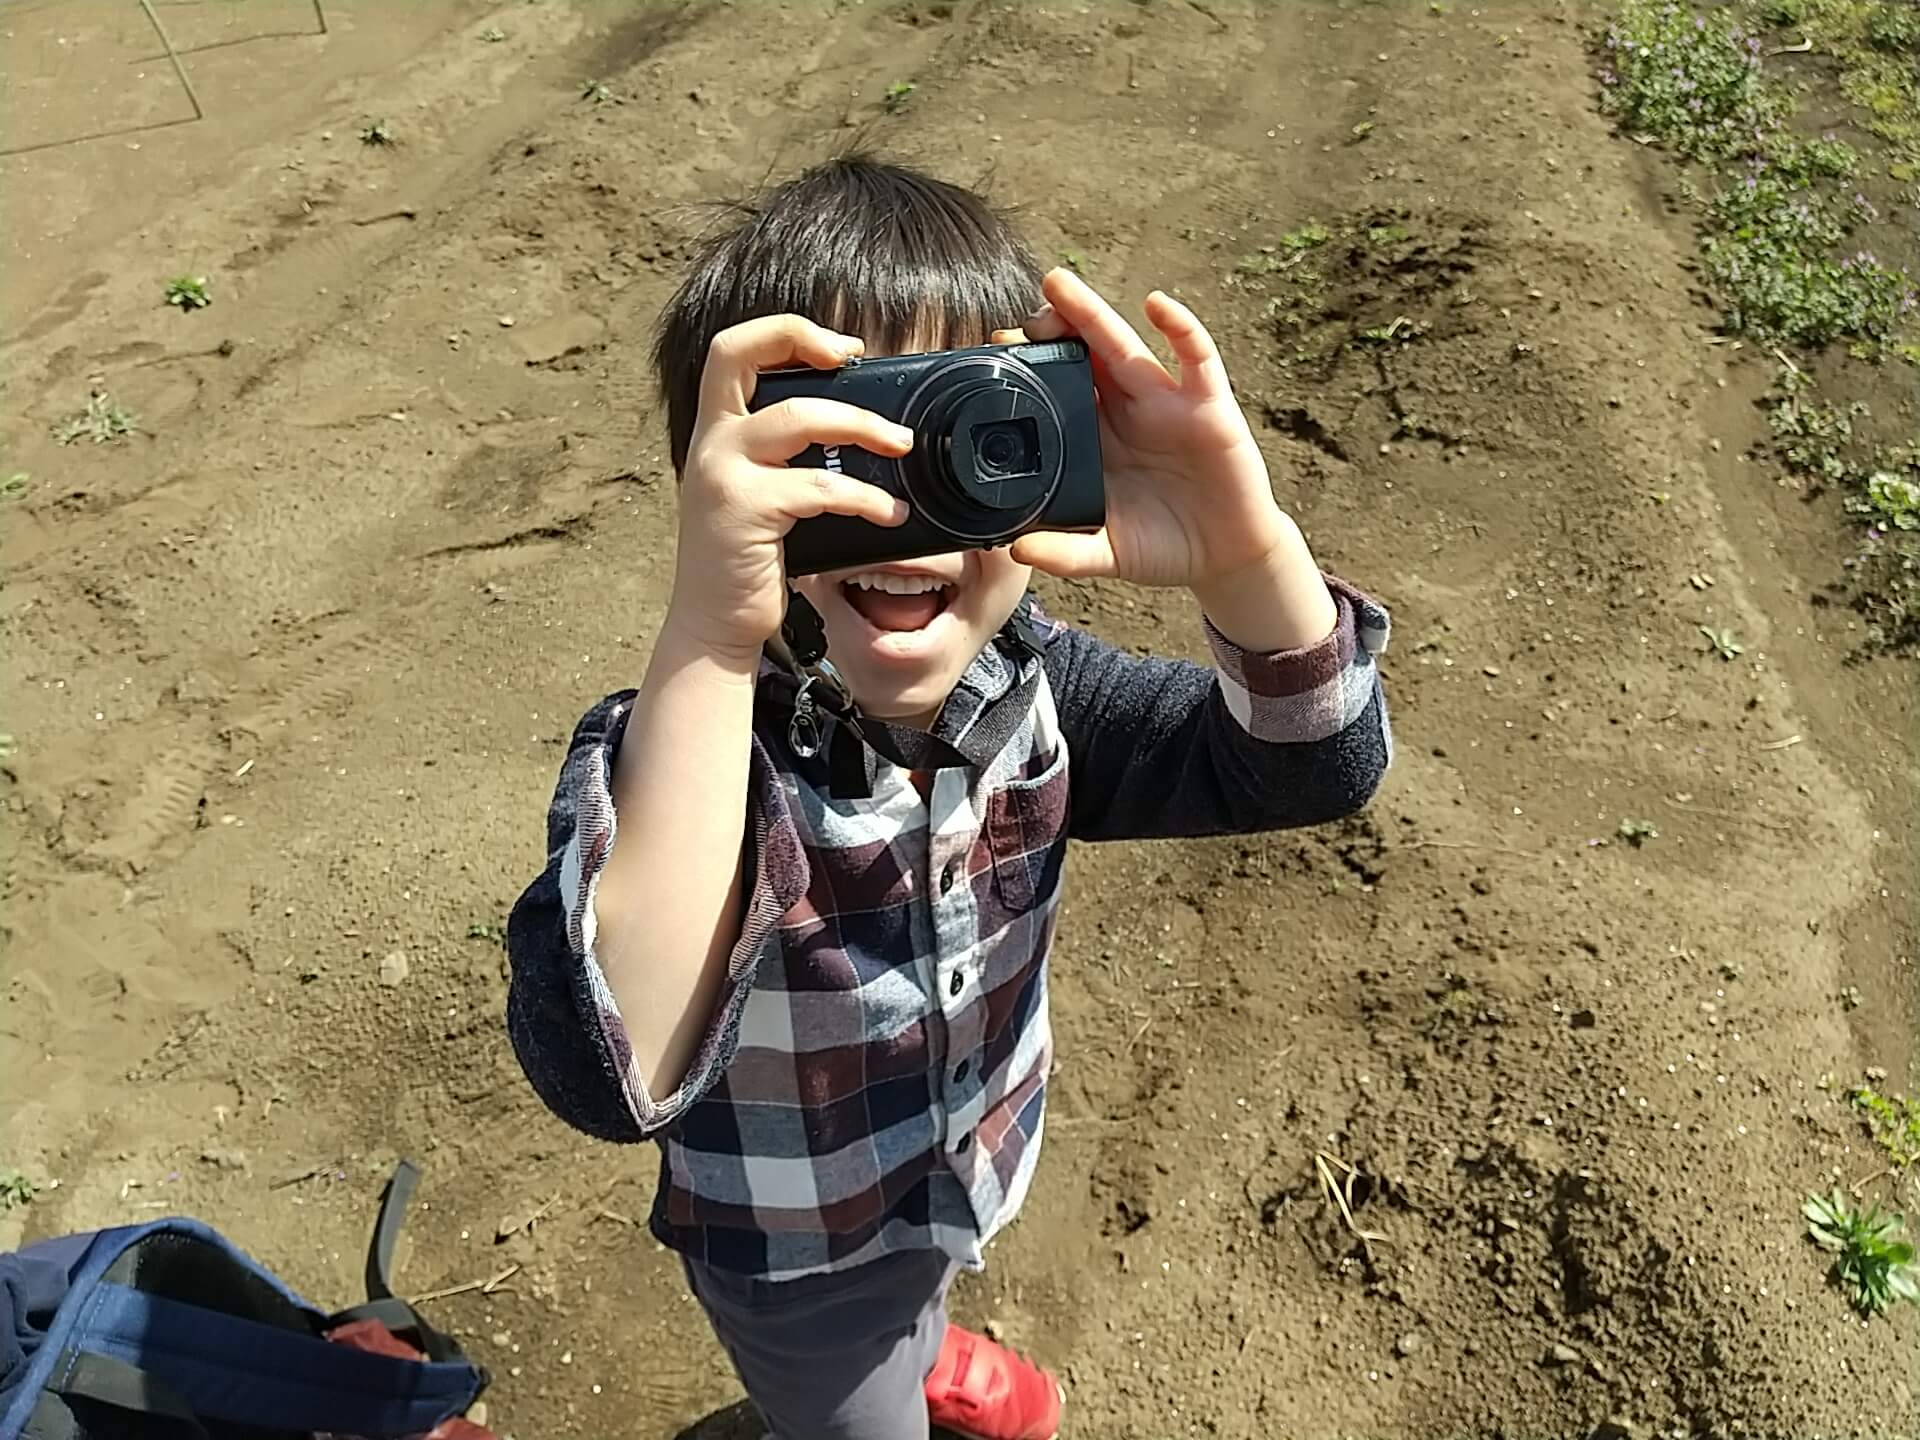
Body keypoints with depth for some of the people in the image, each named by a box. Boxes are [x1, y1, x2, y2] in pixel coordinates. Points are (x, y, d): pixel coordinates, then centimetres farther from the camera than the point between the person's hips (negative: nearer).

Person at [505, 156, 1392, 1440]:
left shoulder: (1026, 684, -23)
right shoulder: (677, 752, -38)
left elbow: (1315, 766, -24)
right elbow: (615, 1077, -54)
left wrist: (1248, 550, -45)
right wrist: (708, 642, -64)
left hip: (972, 1167, 5)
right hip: (796, 1254, -4)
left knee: (918, 1295, 39)